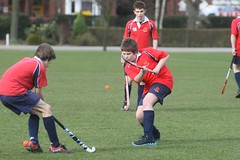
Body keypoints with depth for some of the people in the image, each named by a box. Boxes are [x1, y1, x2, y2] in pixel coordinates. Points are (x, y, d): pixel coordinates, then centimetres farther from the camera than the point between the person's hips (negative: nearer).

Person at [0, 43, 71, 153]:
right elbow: (38, 92, 2)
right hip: (15, 92, -9)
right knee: (46, 109, -3)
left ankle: (33, 143, 9)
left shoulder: (26, 60, 24)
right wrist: (43, 104, 20)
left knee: (35, 111, 23)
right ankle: (55, 146, -5)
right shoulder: (40, 67, 0)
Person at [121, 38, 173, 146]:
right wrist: (142, 73, -34)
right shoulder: (128, 68, 3)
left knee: (147, 101, -32)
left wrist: (157, 69, -15)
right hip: (149, 86, 7)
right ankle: (155, 134, 28)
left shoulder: (146, 53, -10)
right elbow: (137, 80, -14)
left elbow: (165, 56, -4)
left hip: (163, 80, -7)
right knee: (139, 116, -2)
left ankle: (149, 138, -35)